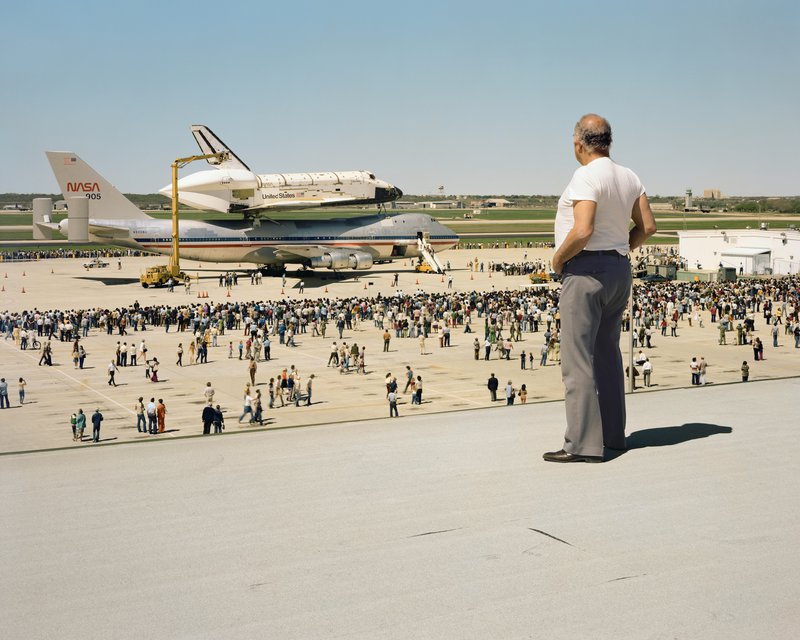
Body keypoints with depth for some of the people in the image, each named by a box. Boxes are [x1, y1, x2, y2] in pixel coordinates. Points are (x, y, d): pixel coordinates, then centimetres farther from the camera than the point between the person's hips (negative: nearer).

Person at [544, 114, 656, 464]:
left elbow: (583, 230, -25)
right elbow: (647, 227, 12)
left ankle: (583, 444, -8)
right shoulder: (628, 177, 10)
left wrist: (558, 258, -10)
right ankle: (612, 434, 24)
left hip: (585, 269, -9)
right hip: (619, 269, 9)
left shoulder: (586, 176, -15)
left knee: (577, 359, -7)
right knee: (607, 354, 17)